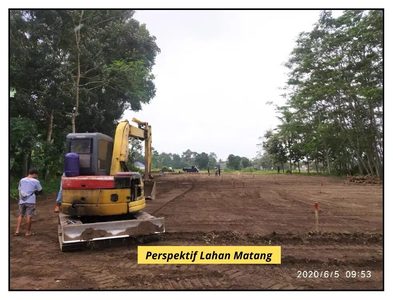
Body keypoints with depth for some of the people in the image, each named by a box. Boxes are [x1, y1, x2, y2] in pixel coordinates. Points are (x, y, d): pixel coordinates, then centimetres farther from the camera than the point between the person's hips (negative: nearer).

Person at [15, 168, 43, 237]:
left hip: (22, 201, 5)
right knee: (29, 216, 0)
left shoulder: (21, 180, 10)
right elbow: (40, 192, 3)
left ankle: (17, 230, 10)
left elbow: (19, 190, 15)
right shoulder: (36, 181, -3)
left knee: (21, 215, 16)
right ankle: (28, 232, 6)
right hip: (30, 201, -5)